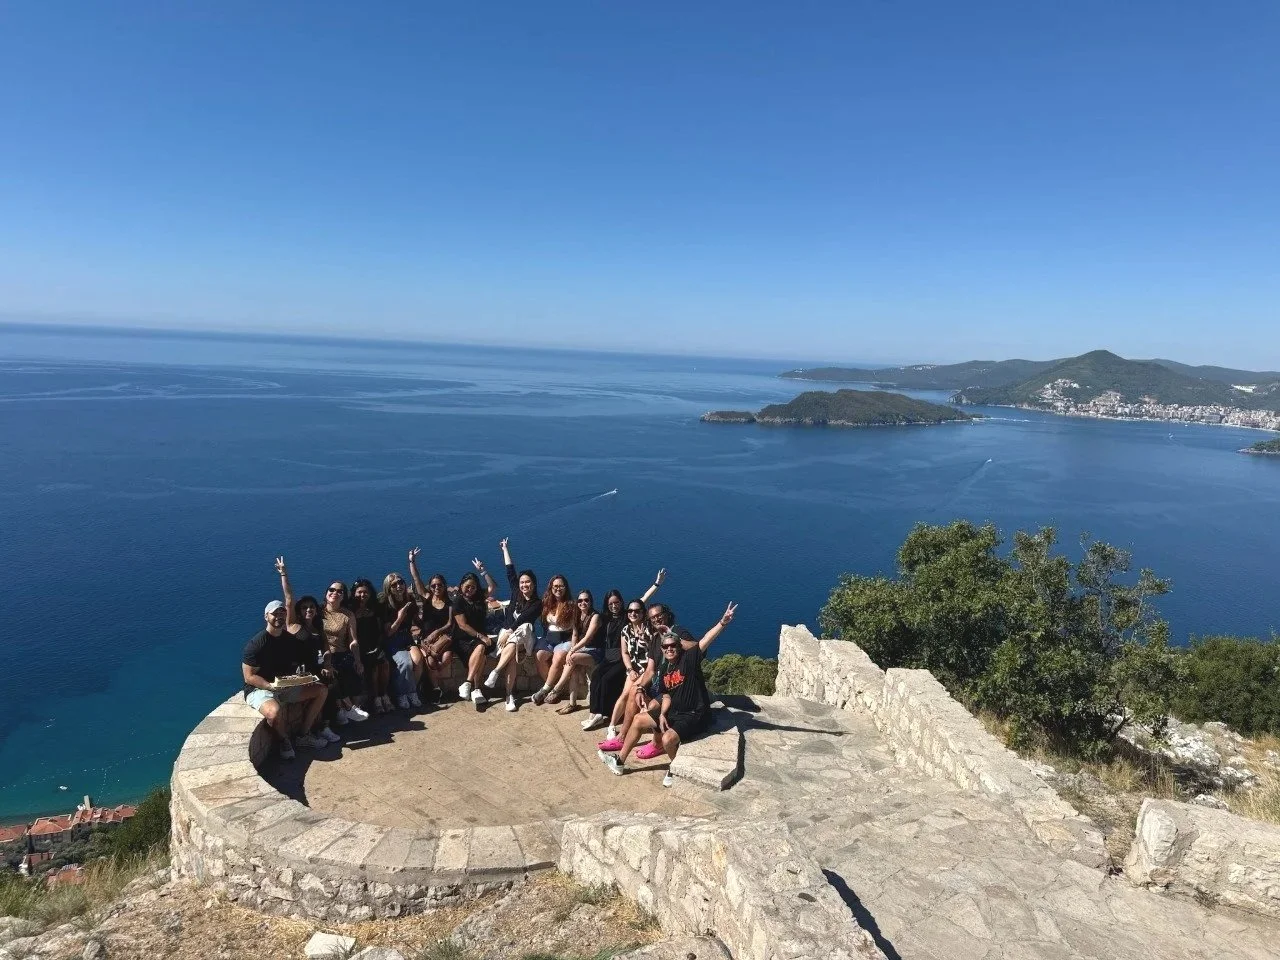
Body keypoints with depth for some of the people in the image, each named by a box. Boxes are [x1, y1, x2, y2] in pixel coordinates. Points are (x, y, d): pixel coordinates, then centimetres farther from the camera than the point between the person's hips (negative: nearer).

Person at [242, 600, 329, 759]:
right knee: (275, 711, -39)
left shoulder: (290, 640, 4)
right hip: (259, 689, -7)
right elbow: (249, 677, -18)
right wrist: (272, 686, -30)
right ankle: (284, 740, -6)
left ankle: (305, 736, 5)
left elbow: (298, 665, 14)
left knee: (321, 690, -3)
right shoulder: (256, 644, -17)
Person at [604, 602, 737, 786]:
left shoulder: (689, 659, -15)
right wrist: (662, 715, -6)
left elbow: (706, 640, -31)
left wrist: (723, 622, -47)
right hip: (674, 712, 8)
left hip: (695, 715, -8)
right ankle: (620, 762, 23)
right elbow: (667, 696, 14)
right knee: (639, 720, 10)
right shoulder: (663, 670, 5)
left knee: (668, 739, -29)